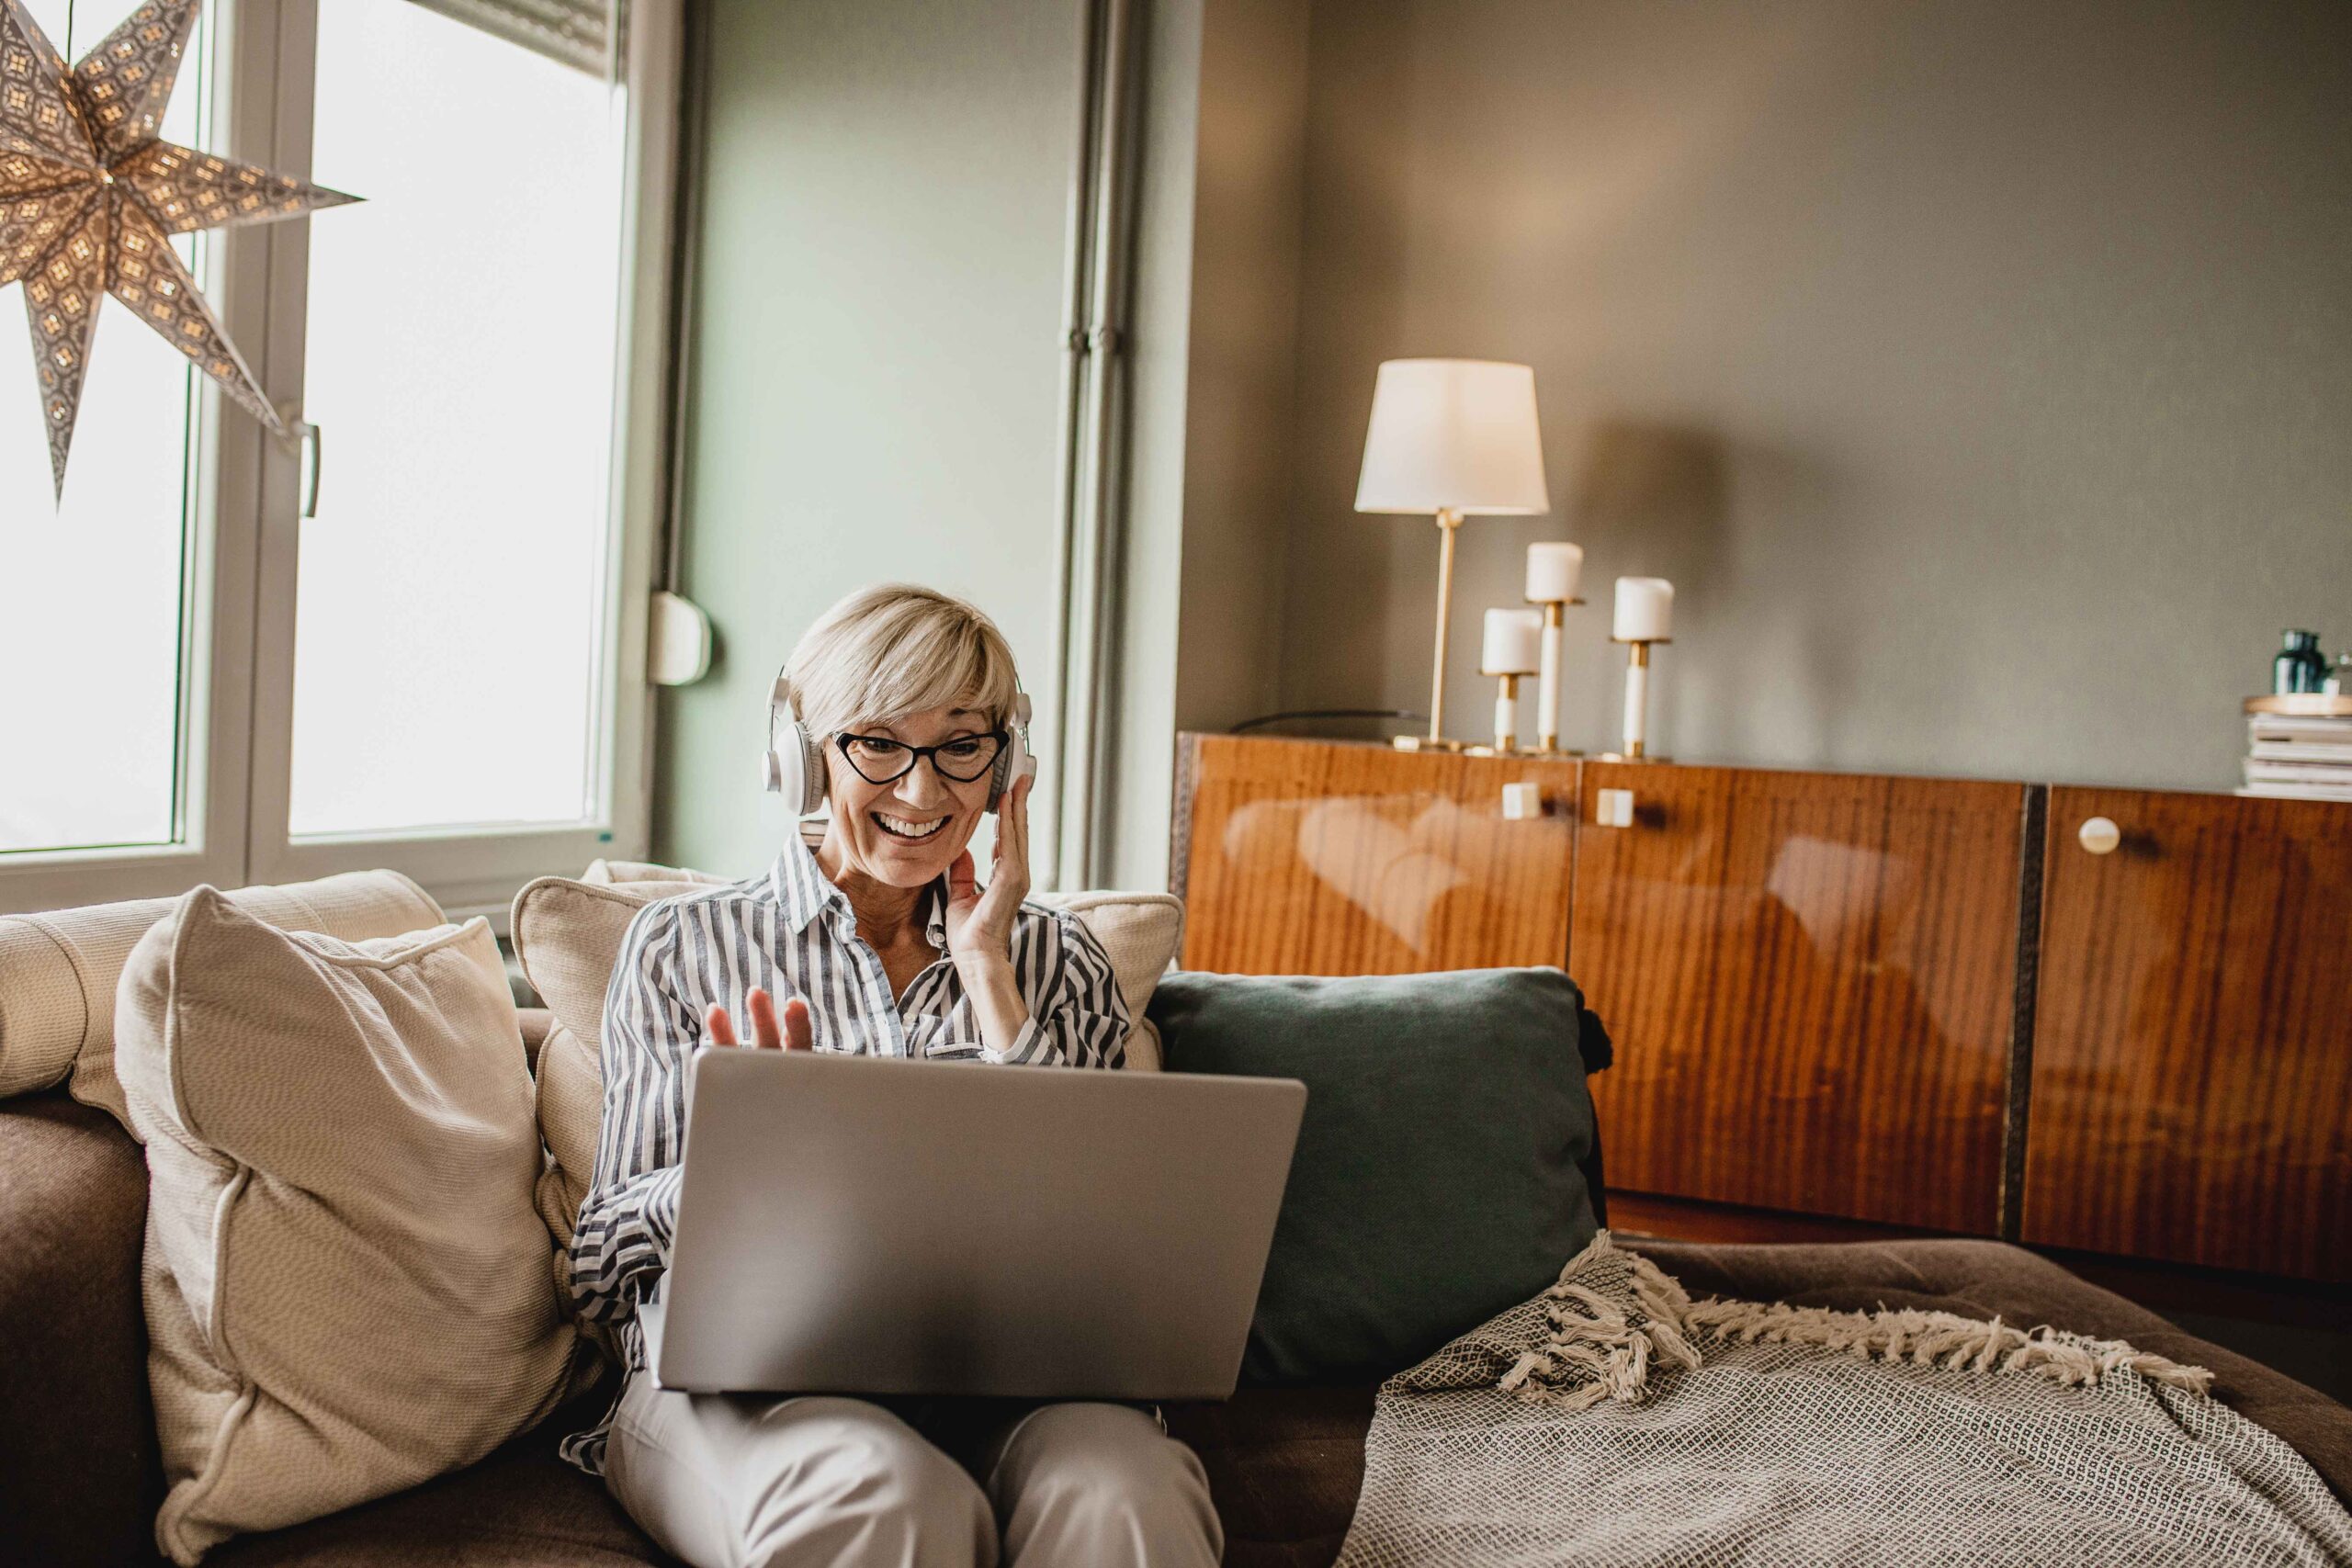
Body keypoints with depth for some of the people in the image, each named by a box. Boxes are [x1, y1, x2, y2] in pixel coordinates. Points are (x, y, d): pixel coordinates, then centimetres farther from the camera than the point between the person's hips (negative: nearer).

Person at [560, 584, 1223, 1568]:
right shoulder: (684, 946, 13)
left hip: (1004, 1377, 1)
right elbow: (603, 1266, 8)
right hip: (746, 1378, 0)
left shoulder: (1057, 961, 17)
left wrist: (988, 973, 2)